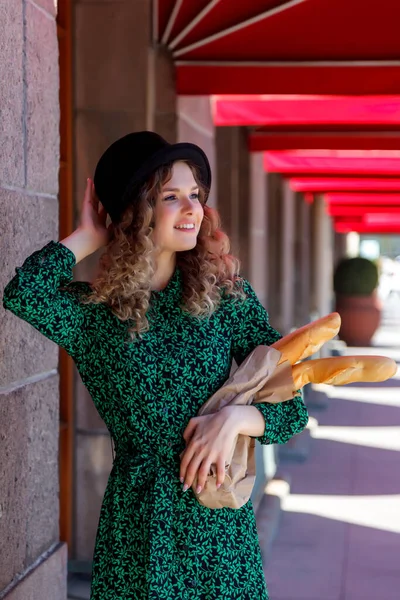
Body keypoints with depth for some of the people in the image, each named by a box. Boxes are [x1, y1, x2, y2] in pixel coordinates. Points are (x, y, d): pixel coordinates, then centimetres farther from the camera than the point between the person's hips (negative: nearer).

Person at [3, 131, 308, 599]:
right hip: (139, 524, -2)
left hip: (223, 521, 2)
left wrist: (235, 417, -17)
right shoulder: (91, 311, -4)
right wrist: (86, 239, -10)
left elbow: (291, 410, 3)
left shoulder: (226, 296, 1)